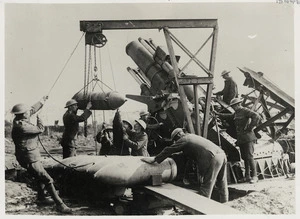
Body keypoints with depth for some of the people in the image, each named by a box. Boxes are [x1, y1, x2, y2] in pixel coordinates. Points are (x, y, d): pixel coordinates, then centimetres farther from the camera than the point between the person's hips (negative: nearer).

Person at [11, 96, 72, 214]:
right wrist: (39, 120, 4)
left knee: (41, 177, 24)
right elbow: (40, 129, -16)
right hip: (30, 159, -10)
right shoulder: (21, 126, -26)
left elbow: (33, 109, 19)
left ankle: (41, 197, 41)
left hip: (33, 156, 10)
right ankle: (59, 204, -4)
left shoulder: (19, 120, 3)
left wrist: (42, 101, 31)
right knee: (48, 180, -9)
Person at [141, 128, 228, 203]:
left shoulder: (184, 140, 2)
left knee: (206, 186, -6)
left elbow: (169, 150, 3)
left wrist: (154, 159, 7)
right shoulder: (192, 136, 27)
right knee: (222, 184, 17)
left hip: (213, 159, -9)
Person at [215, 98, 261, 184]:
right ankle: (247, 176, 12)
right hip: (240, 138, 9)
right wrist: (218, 114, 42)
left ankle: (254, 176, -7)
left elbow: (256, 116, -22)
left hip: (248, 138, -9)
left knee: (249, 157, -12)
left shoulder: (245, 111, -9)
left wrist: (250, 127, -18)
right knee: (244, 157, 8)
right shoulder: (236, 113, 18)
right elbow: (229, 116, 38)